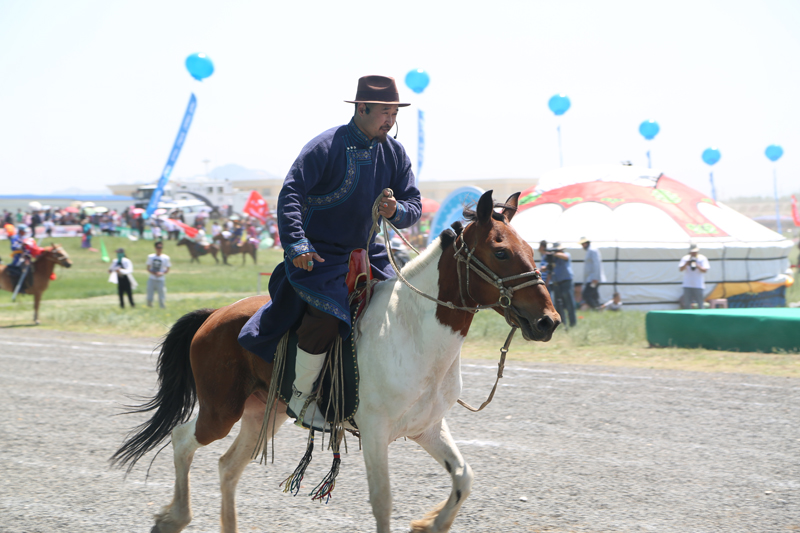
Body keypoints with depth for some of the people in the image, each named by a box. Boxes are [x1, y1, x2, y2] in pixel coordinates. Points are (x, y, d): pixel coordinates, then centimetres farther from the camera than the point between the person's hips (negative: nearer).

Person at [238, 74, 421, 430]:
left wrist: (397, 211, -19)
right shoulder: (326, 147, -14)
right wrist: (295, 245, -29)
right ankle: (300, 398, -10)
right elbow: (290, 194, -18)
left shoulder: (395, 154, 5)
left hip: (364, 253, 7)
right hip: (317, 256, -7)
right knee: (327, 314, -27)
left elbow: (414, 204, 6)